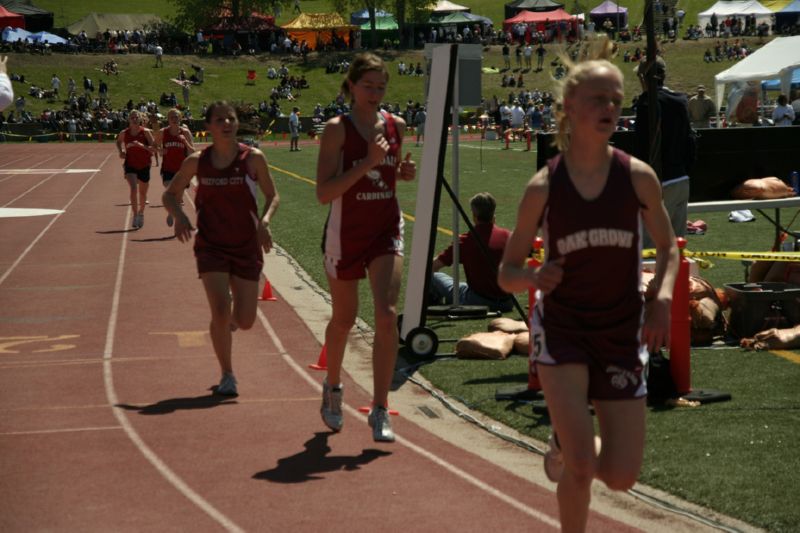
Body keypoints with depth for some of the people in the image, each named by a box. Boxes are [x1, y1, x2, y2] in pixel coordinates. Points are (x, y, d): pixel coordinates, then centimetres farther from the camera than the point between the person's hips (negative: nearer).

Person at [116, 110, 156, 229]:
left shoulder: (145, 132, -12)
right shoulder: (124, 133, -6)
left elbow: (154, 149, -18)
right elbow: (119, 141, 17)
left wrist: (142, 145, -33)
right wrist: (121, 151, -1)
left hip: (144, 166, 0)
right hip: (130, 165, 0)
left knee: (142, 193, 14)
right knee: (133, 188, -22)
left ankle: (141, 213, 39)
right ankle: (135, 215, -18)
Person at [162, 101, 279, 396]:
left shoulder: (253, 158, -6)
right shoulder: (196, 161, -4)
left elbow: (272, 195, 5)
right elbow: (170, 194, 9)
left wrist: (265, 221, -14)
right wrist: (179, 216, -12)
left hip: (247, 247, 1)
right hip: (211, 247, -1)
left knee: (244, 321, 2)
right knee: (220, 311, -14)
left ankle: (230, 318, 41)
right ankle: (227, 376, 5)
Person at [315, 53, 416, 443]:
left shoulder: (396, 126, 3)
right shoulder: (336, 129, -10)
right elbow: (323, 193, -18)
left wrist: (405, 172, -2)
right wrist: (367, 162, -25)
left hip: (386, 231, 3)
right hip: (346, 233, -2)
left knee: (387, 315, -13)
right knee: (344, 319, 13)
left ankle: (380, 412, -9)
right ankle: (332, 388, 41)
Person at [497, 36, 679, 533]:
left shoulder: (638, 176, -6)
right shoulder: (543, 186, -8)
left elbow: (669, 249, 8)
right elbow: (507, 272, 0)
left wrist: (662, 297, -12)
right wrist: (535, 278, -23)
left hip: (623, 332, 2)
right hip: (561, 329, -2)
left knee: (621, 477, 2)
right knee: (580, 467, -16)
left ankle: (565, 445, 36)